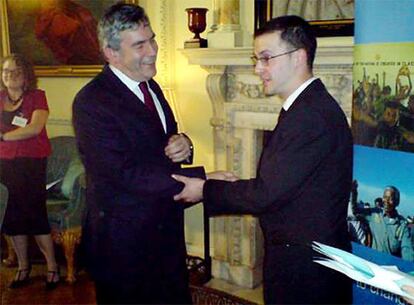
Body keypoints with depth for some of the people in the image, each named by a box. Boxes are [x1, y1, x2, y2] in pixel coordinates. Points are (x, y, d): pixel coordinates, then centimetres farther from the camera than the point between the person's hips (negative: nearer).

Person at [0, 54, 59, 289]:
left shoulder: (37, 97, -2)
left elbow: (35, 128, -17)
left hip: (32, 163, -4)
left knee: (35, 216, -3)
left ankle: (52, 267, 11)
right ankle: (23, 267, 24)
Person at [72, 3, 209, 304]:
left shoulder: (151, 87, 7)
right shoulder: (91, 102, -19)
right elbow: (126, 173, -26)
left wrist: (182, 145, -9)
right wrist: (202, 177, -27)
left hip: (167, 230, 7)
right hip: (124, 242, -7)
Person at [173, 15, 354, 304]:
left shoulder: (313, 115, -24)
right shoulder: (306, 106, 8)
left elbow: (266, 193, -23)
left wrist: (205, 190, -12)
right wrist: (232, 185, 5)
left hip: (306, 265, -9)